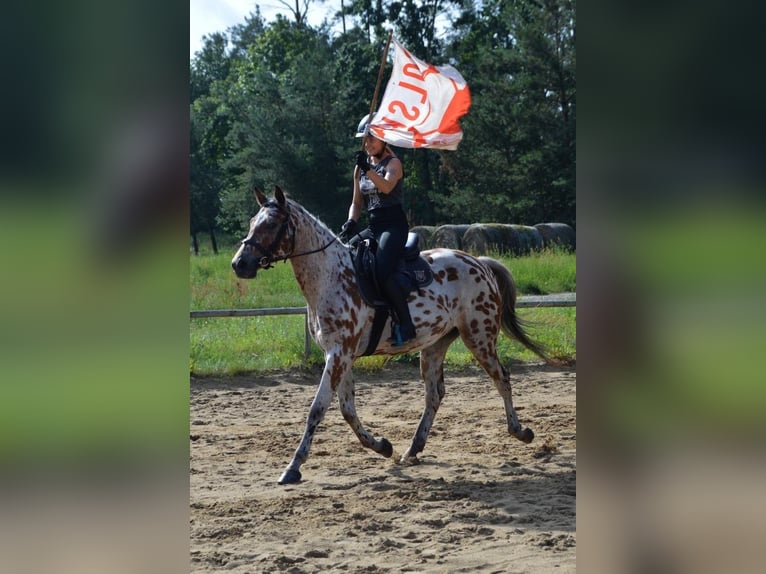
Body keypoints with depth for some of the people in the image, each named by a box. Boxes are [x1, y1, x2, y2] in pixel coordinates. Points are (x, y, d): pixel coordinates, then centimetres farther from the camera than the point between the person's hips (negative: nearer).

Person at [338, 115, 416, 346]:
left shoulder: (393, 163, -4)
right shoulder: (361, 167, 16)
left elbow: (387, 186, -25)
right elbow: (357, 202, 18)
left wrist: (368, 170, -42)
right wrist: (351, 222, -3)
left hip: (394, 226, -8)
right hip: (372, 227, 8)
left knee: (382, 271, -28)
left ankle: (406, 325, -25)